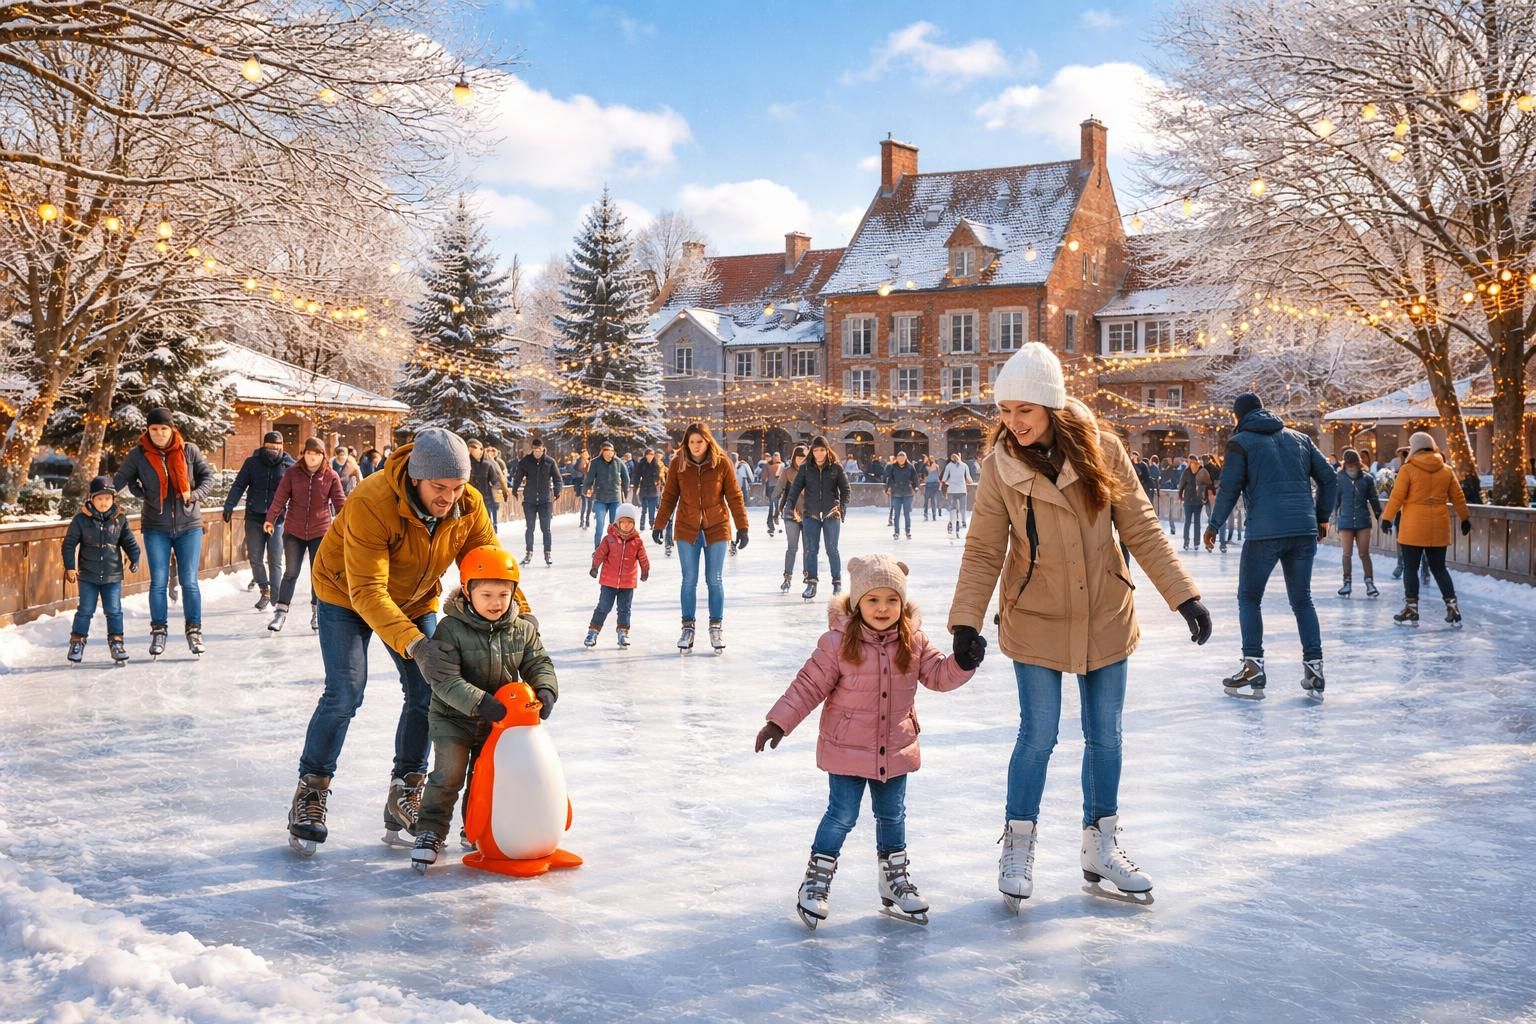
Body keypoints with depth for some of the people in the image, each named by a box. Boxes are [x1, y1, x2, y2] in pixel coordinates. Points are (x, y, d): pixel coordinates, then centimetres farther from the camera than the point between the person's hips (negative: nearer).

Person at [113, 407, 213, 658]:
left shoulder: (188, 450, -4)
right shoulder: (139, 455, -4)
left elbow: (207, 476, 3)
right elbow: (119, 480, 0)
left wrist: (195, 495, -11)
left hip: (188, 525, 0)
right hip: (156, 527, 0)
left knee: (189, 581, 1)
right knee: (158, 582, 1)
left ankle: (194, 631, 11)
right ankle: (159, 632, 13)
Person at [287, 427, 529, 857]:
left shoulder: (469, 507, -22)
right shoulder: (372, 502, -38)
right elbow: (367, 591, -43)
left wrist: (521, 611, -33)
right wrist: (413, 644, -54)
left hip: (416, 601, 5)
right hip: (346, 595, -5)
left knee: (426, 693, -5)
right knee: (345, 692, -15)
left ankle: (406, 794, 10)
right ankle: (309, 795, 1)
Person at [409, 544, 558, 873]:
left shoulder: (522, 630, -6)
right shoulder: (451, 629, -20)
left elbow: (539, 664, -2)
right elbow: (445, 680, -26)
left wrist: (544, 689, -25)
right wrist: (481, 703, -36)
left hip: (499, 720, 4)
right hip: (453, 717, -4)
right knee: (448, 774, -13)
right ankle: (430, 832, 0)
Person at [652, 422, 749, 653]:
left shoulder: (721, 462, -8)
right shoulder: (678, 463, -5)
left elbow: (734, 496, -4)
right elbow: (669, 497, 3)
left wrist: (742, 527, -5)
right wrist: (658, 525, 3)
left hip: (716, 528, -1)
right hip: (687, 529, 1)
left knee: (715, 580, 6)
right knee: (689, 581, 5)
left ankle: (716, 627, 17)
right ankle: (688, 628, 16)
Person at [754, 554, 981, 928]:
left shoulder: (913, 641, -4)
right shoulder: (838, 641, -15)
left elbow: (938, 675, 1)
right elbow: (810, 684, -11)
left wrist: (963, 662, -19)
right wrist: (779, 722, -13)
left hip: (895, 749, 4)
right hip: (847, 748, -4)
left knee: (892, 816, 17)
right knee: (842, 815, 2)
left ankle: (895, 879, 33)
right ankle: (817, 880, 19)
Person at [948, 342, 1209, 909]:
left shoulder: (1102, 449, -9)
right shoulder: (1000, 467, -10)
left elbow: (1141, 529, -4)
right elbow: (983, 552, -7)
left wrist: (1184, 595, -8)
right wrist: (966, 620, -16)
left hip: (1105, 618, 2)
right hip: (1036, 622, -2)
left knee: (1105, 735, 11)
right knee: (1038, 733, 0)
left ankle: (1101, 846, 28)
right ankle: (1018, 848, 19)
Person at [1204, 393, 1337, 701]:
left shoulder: (1241, 442, 1)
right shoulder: (1299, 438, 15)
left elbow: (1229, 489, -4)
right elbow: (1329, 479, 13)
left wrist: (1214, 526, 8)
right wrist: (1322, 518, 22)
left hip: (1264, 532, -4)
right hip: (1304, 531, 4)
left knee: (1249, 597, 9)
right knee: (1302, 599, 13)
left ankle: (1253, 670, 4)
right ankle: (1314, 669, 8)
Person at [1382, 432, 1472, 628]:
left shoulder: (1408, 469, -7)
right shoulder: (1446, 471, 6)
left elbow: (1396, 497, -9)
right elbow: (1458, 498, 12)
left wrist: (1387, 518, 0)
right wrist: (1465, 519, 24)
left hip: (1413, 529, -4)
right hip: (1438, 529, 4)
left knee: (1410, 569, 4)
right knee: (1439, 569, 12)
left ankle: (1411, 611, 6)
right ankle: (1453, 609, 8)